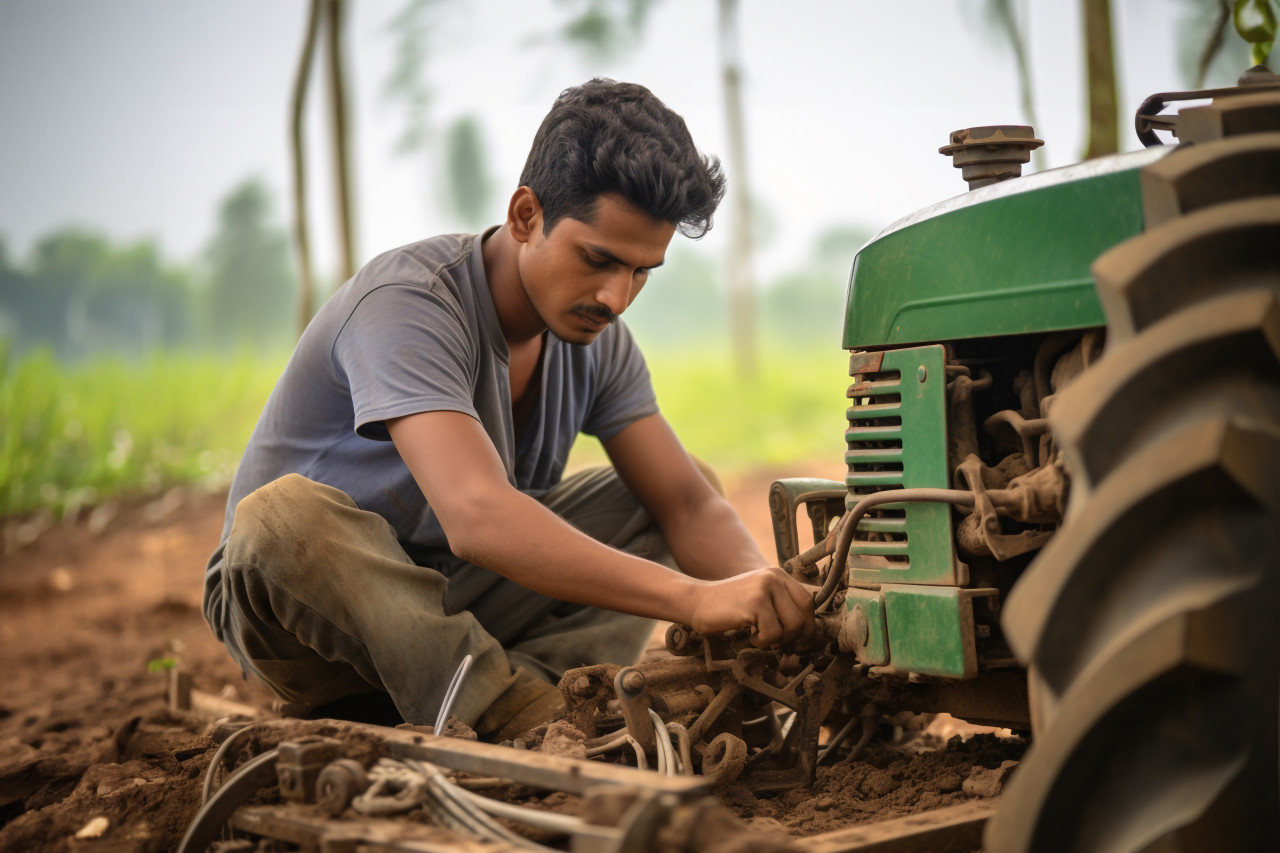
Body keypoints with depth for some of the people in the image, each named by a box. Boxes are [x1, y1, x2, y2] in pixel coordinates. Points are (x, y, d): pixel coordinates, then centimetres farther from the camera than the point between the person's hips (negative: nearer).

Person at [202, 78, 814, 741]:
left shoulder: (597, 339, -3)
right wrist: (695, 598, -50)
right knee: (289, 513, -38)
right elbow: (477, 517, -43)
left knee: (646, 510, -5)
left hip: (446, 600, 6)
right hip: (296, 604, -6)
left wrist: (760, 591, -29)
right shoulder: (406, 305, -28)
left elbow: (688, 502, -6)